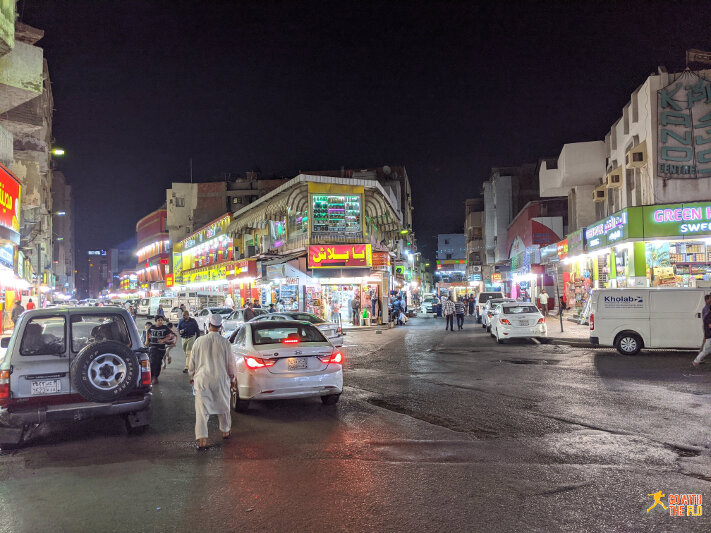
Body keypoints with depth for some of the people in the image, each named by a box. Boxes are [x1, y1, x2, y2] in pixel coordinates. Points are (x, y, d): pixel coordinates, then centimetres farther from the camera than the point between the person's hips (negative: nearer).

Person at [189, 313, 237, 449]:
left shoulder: (199, 341, -4)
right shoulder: (225, 343, -7)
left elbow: (192, 362, 6)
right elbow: (231, 363, 0)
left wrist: (192, 376, 23)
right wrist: (232, 378, 16)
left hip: (202, 379, 0)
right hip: (221, 379, 0)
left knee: (201, 410, -1)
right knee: (223, 407, 19)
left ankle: (202, 439, -9)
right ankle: (225, 431, 35)